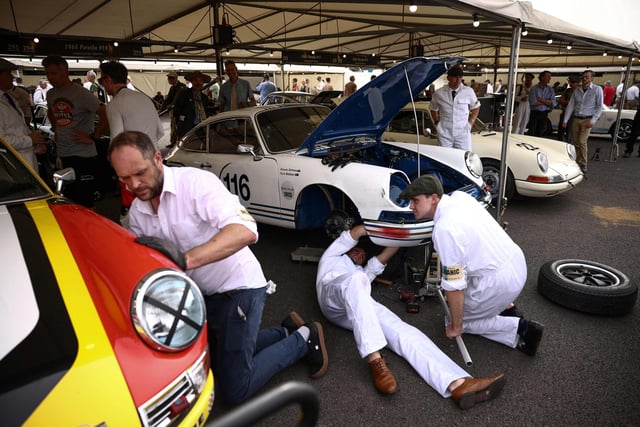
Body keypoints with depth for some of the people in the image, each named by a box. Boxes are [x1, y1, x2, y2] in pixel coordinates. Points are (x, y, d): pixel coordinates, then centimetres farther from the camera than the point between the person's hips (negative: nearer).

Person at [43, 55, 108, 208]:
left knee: (86, 204, -3)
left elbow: (106, 114, -20)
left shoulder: (81, 94, -12)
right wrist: (56, 130, 17)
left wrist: (92, 137, -18)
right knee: (68, 202, 16)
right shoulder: (50, 94, 10)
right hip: (62, 155, 7)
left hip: (83, 155, -7)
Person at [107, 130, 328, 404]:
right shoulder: (136, 213, 1)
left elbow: (245, 231, -35)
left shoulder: (196, 181, -22)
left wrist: (185, 258, -44)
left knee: (233, 390, -6)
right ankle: (287, 332, 28)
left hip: (237, 287, -8)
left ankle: (304, 339, 12)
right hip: (200, 294, 8)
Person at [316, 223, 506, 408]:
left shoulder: (363, 272, 43)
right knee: (357, 279, -38)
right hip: (332, 297, -4)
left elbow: (384, 256, 26)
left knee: (402, 330, -22)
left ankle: (457, 384, -42)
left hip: (362, 308, 4)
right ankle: (375, 361, -45)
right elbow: (357, 231, 24)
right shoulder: (331, 256, 34)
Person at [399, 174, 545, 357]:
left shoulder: (444, 230, -24)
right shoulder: (460, 196, 1)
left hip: (500, 282, -8)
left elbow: (454, 286, -20)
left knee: (454, 322, 13)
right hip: (518, 263, 8)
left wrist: (456, 327, -6)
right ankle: (507, 308, 24)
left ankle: (519, 328, 2)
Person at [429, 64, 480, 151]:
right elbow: (433, 109, 14)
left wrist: (471, 122, 2)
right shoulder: (439, 93, -3)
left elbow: (476, 107, 13)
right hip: (444, 134, 0)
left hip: (463, 133, 0)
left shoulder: (469, 92, -2)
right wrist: (437, 122, 4)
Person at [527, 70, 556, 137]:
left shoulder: (550, 90, 8)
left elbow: (553, 103, -5)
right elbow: (533, 102, -16)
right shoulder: (534, 89, -4)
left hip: (544, 114, 4)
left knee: (540, 133, 5)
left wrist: (541, 100, -12)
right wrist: (546, 102, -5)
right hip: (534, 113, -3)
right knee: (531, 132, -6)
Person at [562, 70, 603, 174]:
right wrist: (565, 120, 0)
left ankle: (583, 165, -5)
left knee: (582, 141, -14)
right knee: (576, 143, 4)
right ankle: (578, 163, 14)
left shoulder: (597, 89, -3)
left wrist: (592, 121, -15)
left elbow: (599, 107, -5)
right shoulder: (577, 90, 8)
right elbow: (570, 105, 7)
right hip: (576, 119, 4)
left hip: (587, 120, -4)